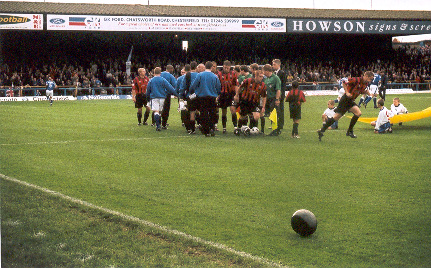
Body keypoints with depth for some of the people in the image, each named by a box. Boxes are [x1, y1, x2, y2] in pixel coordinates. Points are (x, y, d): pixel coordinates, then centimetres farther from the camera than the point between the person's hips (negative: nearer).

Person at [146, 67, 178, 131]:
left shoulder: (151, 80, 3)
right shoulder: (163, 80, -2)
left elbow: (148, 90, 11)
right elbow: (170, 88, -4)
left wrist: (148, 97, 26)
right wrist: (177, 93, 2)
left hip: (154, 98, -1)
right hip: (162, 97, 1)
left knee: (156, 111, -7)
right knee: (160, 111, 14)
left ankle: (158, 125, -21)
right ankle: (159, 125, 23)